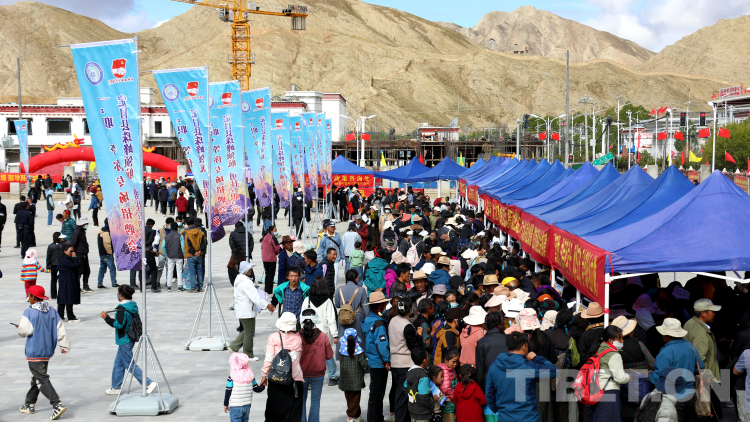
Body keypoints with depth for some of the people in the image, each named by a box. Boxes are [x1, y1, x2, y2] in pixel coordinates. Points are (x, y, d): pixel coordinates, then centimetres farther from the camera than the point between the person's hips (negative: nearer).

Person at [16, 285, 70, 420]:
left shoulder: (29, 312, -13)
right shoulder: (52, 311, 5)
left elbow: (24, 331, -17)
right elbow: (60, 329, 6)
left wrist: (19, 329, 6)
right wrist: (65, 345, 14)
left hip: (34, 351, -7)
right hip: (48, 351, 7)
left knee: (41, 379, -9)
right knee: (36, 377, 21)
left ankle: (57, 405, -22)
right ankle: (30, 405, 32)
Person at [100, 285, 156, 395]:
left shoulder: (122, 309, -21)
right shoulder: (134, 307, 7)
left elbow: (119, 324, -25)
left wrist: (107, 318, -18)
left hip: (124, 341, -10)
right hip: (131, 339, 10)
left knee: (129, 364, -3)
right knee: (118, 363, 18)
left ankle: (148, 383, -6)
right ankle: (116, 387, 25)